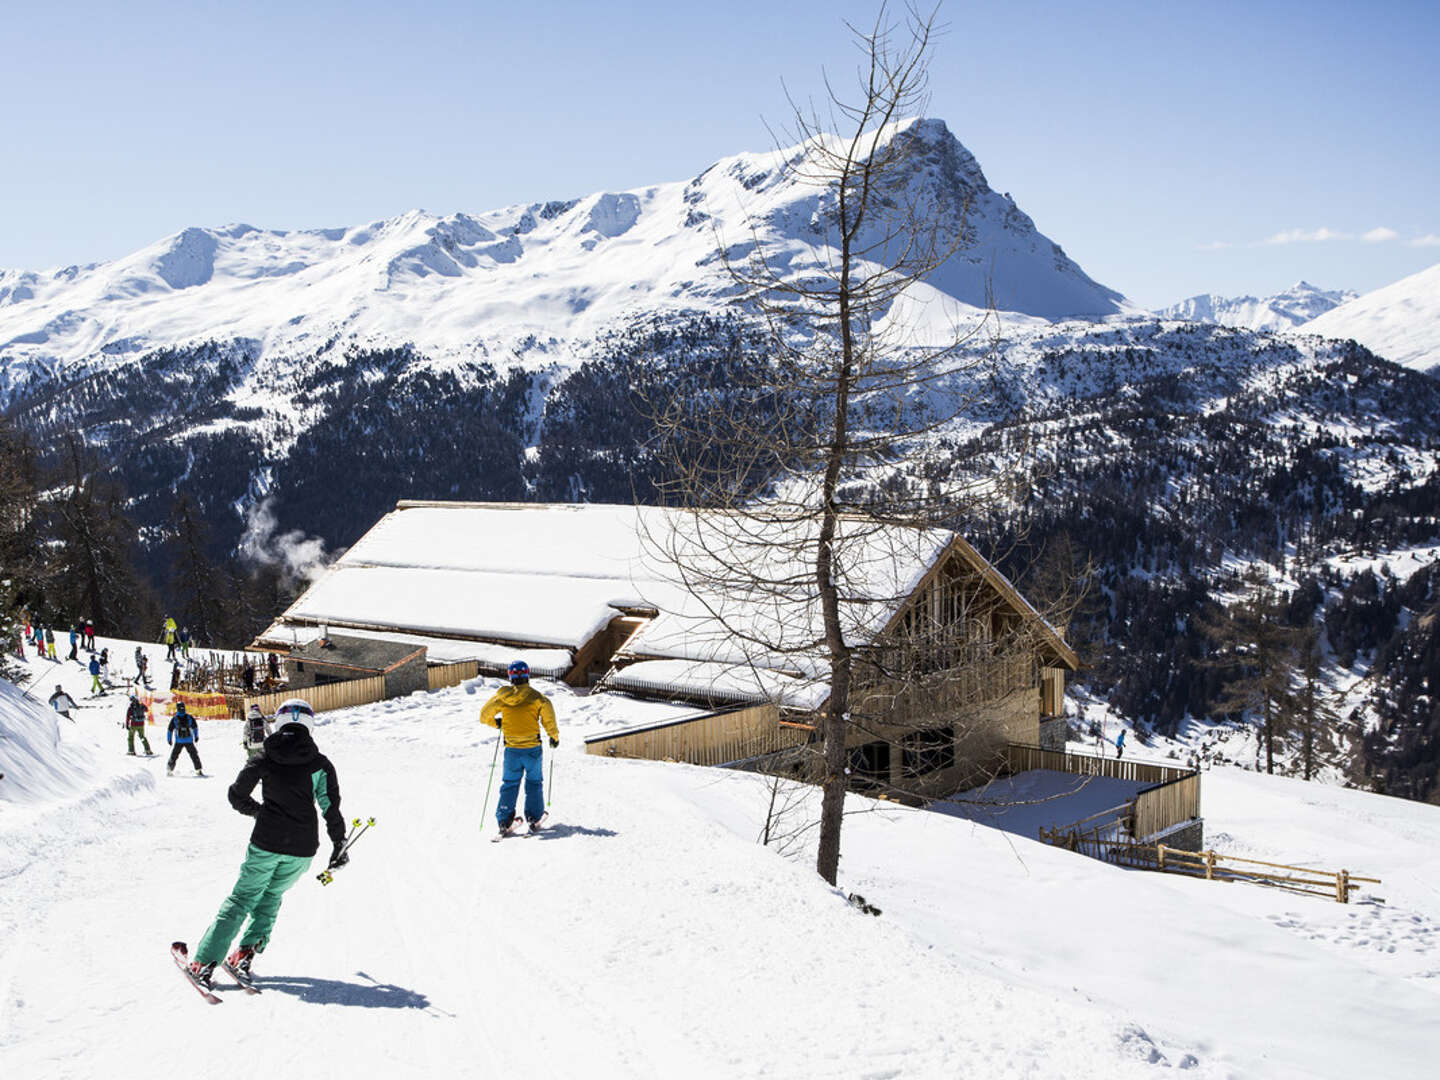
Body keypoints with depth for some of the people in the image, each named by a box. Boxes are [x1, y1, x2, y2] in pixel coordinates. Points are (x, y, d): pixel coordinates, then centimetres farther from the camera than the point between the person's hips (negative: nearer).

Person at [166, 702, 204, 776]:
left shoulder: (189, 718, 3)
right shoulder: (174, 719, 0)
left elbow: (195, 727, 15)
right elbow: (170, 729, 8)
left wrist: (196, 736, 15)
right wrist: (169, 739, 6)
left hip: (189, 741, 1)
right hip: (179, 741, -1)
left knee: (194, 755, -5)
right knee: (174, 756, -6)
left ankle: (198, 770, 1)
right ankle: (169, 770, 10)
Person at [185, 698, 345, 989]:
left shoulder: (264, 759, 1)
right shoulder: (320, 763, 0)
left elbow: (237, 795, 7)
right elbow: (331, 808, -1)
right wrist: (339, 845, 7)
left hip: (266, 842, 0)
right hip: (302, 848, 1)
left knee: (241, 898, 11)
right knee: (272, 895, 22)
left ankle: (204, 962, 4)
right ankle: (246, 953, 9)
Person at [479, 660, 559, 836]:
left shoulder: (502, 695, 1)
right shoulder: (535, 696, -6)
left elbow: (485, 714, 6)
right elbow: (547, 711, -16)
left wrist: (496, 722, 26)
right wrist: (554, 735, -2)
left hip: (512, 749, 1)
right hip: (532, 748, -1)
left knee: (509, 783, 11)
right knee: (534, 782, 15)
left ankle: (504, 821, 2)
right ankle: (534, 818, 13)